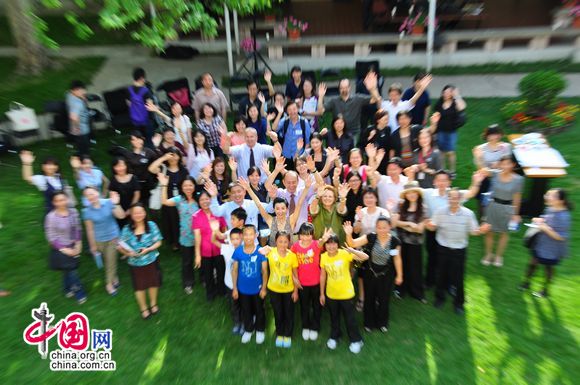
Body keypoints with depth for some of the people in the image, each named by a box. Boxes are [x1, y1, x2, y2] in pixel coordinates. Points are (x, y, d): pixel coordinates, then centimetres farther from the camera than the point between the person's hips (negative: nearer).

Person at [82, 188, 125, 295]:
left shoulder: (108, 203, -15)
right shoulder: (87, 211, -12)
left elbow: (121, 216, -21)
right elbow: (90, 229, -6)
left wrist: (116, 204, -34)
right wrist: (92, 245, 0)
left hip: (113, 237, -1)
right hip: (99, 240, 1)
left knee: (111, 260, 7)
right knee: (107, 261, 17)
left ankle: (109, 283, 30)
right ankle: (114, 277, 40)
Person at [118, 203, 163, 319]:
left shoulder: (151, 225, -14)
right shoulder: (127, 229, -11)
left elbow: (158, 242, -10)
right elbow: (121, 246, -4)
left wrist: (148, 249, -25)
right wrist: (128, 253, -22)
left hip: (151, 261, 0)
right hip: (135, 263, 1)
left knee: (153, 283, 18)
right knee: (139, 286, 17)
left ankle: (153, 304, 45)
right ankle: (143, 308, 42)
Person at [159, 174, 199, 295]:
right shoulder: (179, 199, -7)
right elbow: (164, 202, -22)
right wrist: (164, 185, -27)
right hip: (186, 238, 0)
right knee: (187, 261, 18)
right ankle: (188, 283, 40)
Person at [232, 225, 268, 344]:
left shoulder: (261, 251, -20)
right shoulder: (238, 251, -16)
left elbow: (264, 271, -10)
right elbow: (234, 270, -5)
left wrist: (264, 288, -8)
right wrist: (234, 288, -1)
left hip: (257, 288, -1)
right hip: (243, 289, 2)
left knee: (259, 310, 21)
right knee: (246, 311, 23)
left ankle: (260, 330, 46)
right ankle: (248, 330, 49)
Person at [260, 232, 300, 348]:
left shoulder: (292, 256, -16)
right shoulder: (270, 252, -16)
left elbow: (295, 274, -6)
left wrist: (296, 291, -2)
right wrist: (263, 251, -36)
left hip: (288, 290, 0)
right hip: (274, 289, 0)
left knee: (289, 314, 15)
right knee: (278, 313, 18)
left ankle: (287, 335, 38)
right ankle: (279, 334, 41)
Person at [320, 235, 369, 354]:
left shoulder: (345, 254, -21)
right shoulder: (323, 257, -11)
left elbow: (365, 257, -30)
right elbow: (323, 276, -1)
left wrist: (352, 250, -48)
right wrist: (322, 293, 5)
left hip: (346, 293, -3)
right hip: (331, 294, 3)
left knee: (350, 318, 14)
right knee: (334, 317, 22)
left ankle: (356, 340, 37)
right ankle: (334, 337, 46)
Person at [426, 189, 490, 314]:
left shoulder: (468, 213, -10)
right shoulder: (440, 211, -8)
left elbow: (473, 231, -7)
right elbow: (433, 227, -5)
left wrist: (481, 230, -28)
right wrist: (429, 225, -28)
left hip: (459, 250, -1)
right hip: (443, 248, 1)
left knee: (458, 276, 8)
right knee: (442, 274, 15)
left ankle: (459, 302, 29)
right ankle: (440, 297, 36)